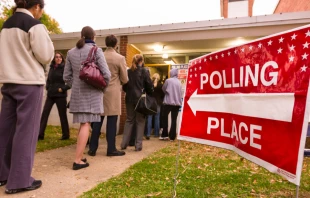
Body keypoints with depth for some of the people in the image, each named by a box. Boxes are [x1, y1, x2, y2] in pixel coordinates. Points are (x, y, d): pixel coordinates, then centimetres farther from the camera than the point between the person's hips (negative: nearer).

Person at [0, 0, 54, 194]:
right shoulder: (35, 25, -9)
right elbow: (45, 56, -10)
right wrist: (47, 39, 4)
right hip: (29, 82, -8)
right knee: (26, 130, -3)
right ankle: (19, 180, 3)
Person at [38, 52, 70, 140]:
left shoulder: (65, 68, -6)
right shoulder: (51, 68, 11)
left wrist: (63, 88, -15)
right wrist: (48, 88, 7)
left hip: (60, 95, -5)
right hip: (50, 95, 5)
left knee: (62, 115, 4)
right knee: (44, 113, 0)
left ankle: (66, 135, 16)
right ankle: (40, 134, 6)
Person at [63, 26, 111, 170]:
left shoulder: (71, 52, 9)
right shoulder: (96, 50, -5)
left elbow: (66, 76, 9)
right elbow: (106, 74, -10)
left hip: (77, 93, 5)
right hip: (92, 93, -5)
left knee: (82, 125, 14)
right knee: (86, 125, -4)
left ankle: (79, 156, 21)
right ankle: (78, 160, -4)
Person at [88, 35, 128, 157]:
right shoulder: (120, 58, -7)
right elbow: (125, 79, -3)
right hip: (113, 93, -4)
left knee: (97, 121, 10)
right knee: (112, 122, 2)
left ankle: (92, 148, 16)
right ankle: (111, 149, 9)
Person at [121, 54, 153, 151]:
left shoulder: (128, 71, 6)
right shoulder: (144, 71, -4)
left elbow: (124, 86, 11)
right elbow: (149, 85, -4)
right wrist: (149, 94, 12)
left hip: (130, 99, 4)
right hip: (141, 99, -3)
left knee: (129, 120, 12)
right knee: (140, 121, 4)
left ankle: (124, 143, 12)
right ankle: (138, 145, 4)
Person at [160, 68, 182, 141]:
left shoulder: (168, 80, -7)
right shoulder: (179, 82, 6)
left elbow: (163, 89, 3)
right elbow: (181, 92, 10)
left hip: (168, 102, -3)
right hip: (177, 103, 4)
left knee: (165, 117, 12)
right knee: (174, 120, 6)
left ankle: (164, 135, 11)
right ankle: (172, 136, 5)